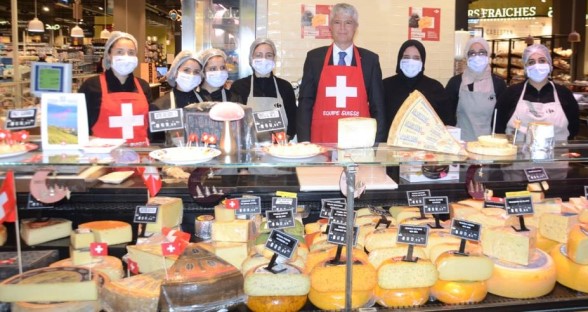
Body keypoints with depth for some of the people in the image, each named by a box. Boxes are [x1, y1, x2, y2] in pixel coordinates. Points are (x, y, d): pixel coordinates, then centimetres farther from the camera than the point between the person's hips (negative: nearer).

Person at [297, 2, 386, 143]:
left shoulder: (370, 59, 5)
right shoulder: (314, 57, 5)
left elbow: (378, 105, 7)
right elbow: (305, 102, 5)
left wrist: (377, 143, -1)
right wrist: (304, 141, -3)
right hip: (322, 140, 0)